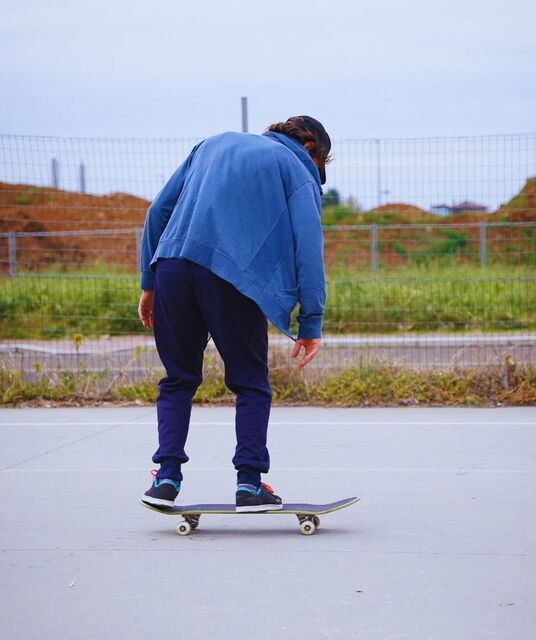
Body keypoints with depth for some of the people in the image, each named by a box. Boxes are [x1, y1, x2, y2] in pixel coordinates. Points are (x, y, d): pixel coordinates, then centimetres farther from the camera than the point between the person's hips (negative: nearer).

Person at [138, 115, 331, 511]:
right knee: (251, 383, 11)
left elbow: (159, 210, 23)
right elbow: (308, 246, 1)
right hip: (232, 276, -4)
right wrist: (311, 324, 0)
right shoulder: (299, 172, 13)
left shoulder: (215, 144, 27)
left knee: (178, 379, 16)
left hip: (172, 266, 4)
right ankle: (250, 482, 5)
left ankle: (167, 477, 8)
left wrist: (149, 282, 24)